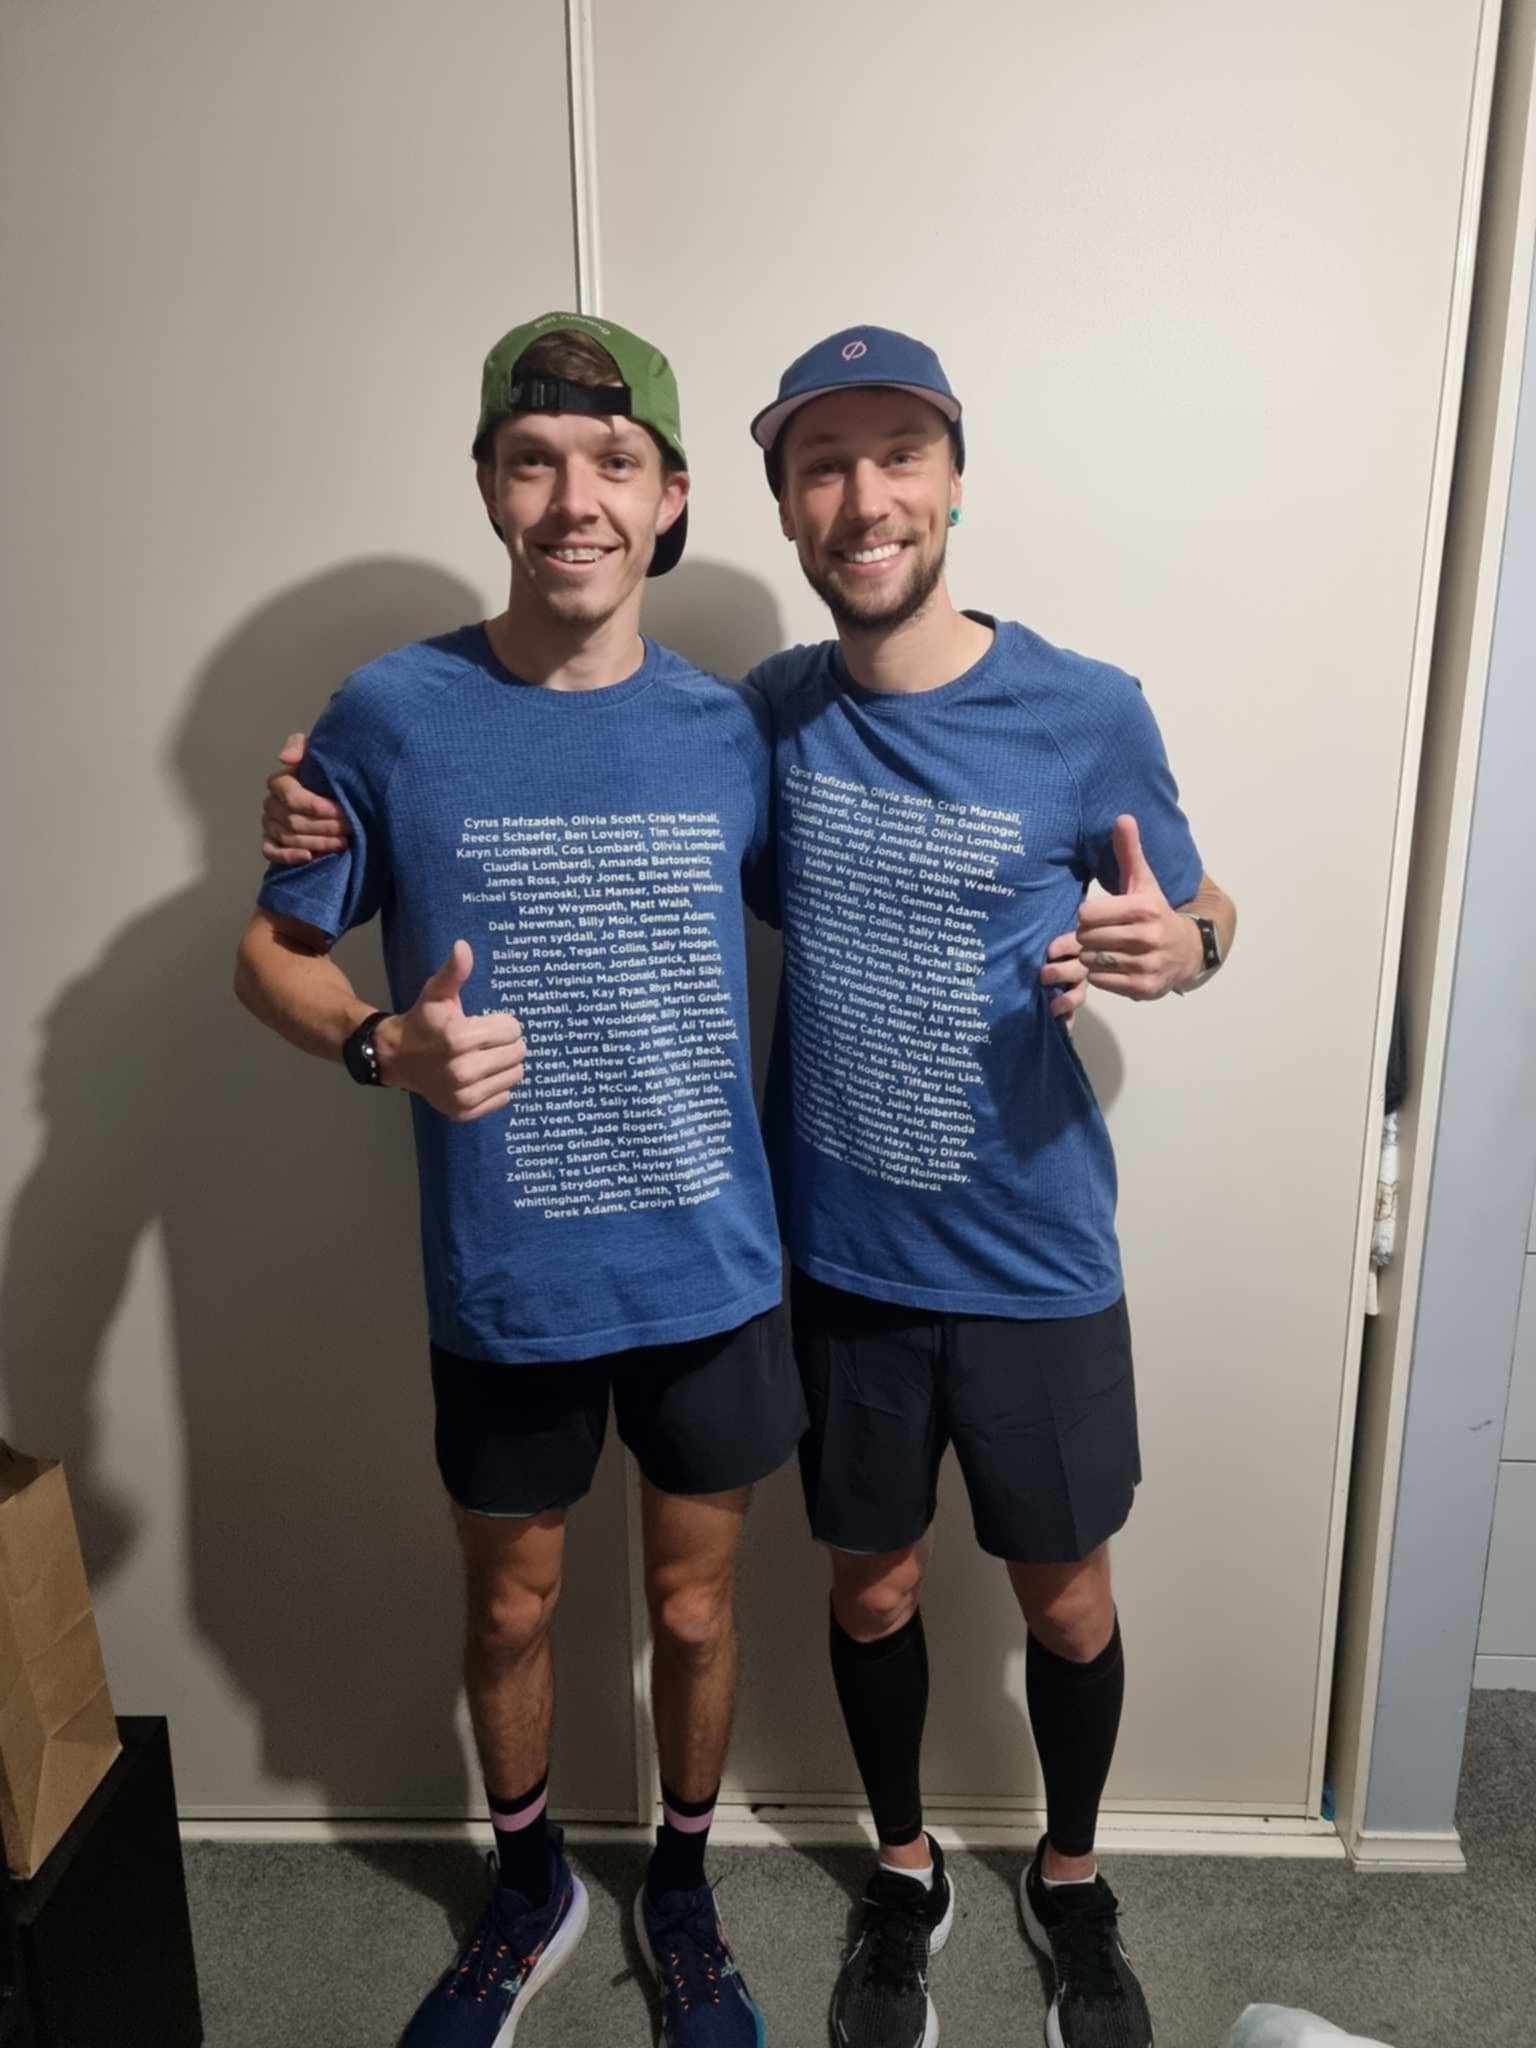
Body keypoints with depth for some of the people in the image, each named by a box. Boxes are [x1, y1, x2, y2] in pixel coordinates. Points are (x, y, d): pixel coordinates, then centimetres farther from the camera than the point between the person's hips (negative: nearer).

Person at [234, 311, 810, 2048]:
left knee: (693, 1607, 19)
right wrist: (387, 1047, -22)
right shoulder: (392, 716, -10)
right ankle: (529, 1894, 52)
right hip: (504, 1287, -1)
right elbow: (270, 956, -2)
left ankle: (680, 1889, 49)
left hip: (712, 1272, 1)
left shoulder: (730, 728, -5)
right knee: (510, 1605, 21)